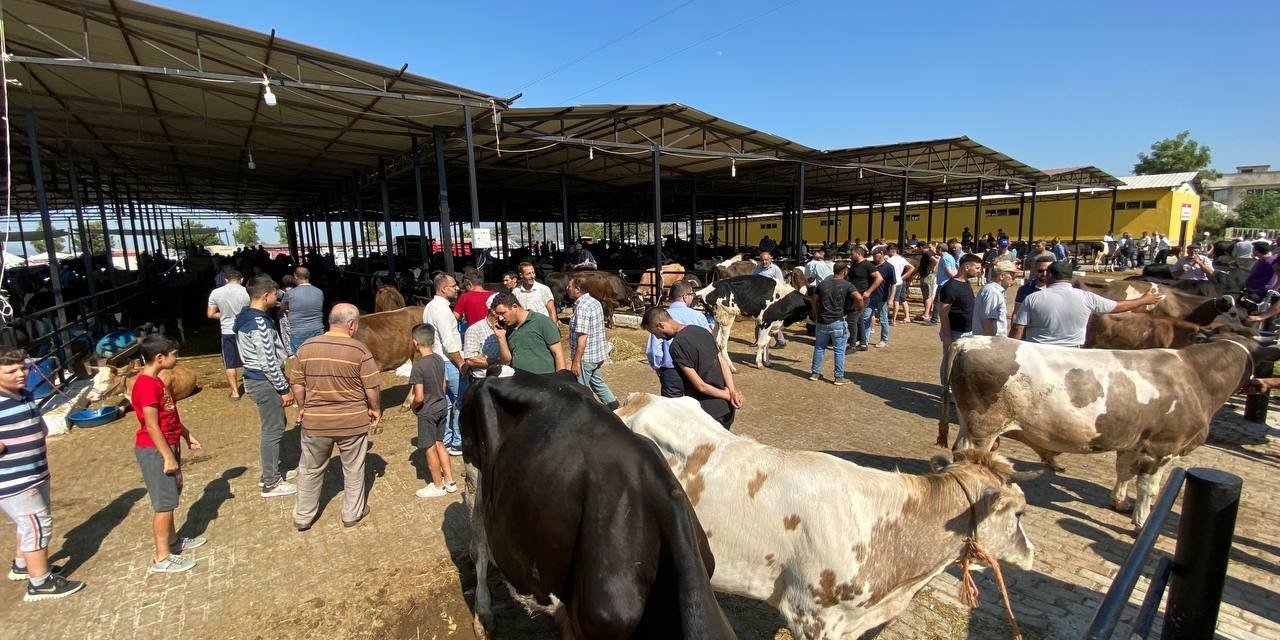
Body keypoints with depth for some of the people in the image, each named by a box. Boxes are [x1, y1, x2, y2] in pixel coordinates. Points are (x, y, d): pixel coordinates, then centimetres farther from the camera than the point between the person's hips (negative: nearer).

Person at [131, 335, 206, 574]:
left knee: (171, 494, 20)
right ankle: (162, 558, 8)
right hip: (154, 451, -10)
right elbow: (152, 426, -23)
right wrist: (168, 457, -20)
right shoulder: (147, 385, -22)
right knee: (165, 503, -2)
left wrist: (187, 435, 20)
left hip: (167, 445, 10)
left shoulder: (155, 381, 8)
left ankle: (172, 540, 35)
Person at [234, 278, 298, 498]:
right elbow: (268, 362, -23)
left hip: (255, 379, 10)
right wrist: (284, 389, -17)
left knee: (274, 426, 21)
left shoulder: (246, 318, 10)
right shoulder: (259, 323, -22)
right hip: (264, 382, -10)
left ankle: (270, 471, 33)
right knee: (273, 431, -1)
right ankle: (271, 484, 9)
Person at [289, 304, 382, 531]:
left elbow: (297, 385, 3)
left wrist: (305, 408, 18)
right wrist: (376, 410, 4)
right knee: (353, 470, 16)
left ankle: (302, 517, 33)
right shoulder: (359, 350, -15)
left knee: (310, 470, 21)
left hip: (315, 421, 3)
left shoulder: (307, 347, -4)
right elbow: (373, 388, -12)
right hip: (353, 421, -3)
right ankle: (352, 513, 29)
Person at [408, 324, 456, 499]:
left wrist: (412, 405, -3)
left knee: (429, 449, 9)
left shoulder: (418, 366, -23)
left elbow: (419, 397, -22)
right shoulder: (440, 360, -2)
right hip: (442, 407, 7)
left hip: (427, 412, -7)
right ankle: (450, 481, 26)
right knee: (439, 444, 20)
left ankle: (438, 486, 23)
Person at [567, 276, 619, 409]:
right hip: (598, 353, 9)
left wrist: (576, 361, -21)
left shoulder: (581, 307, -21)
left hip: (585, 357, -9)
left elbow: (582, 337, -25)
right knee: (597, 381, 23)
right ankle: (614, 407, 27)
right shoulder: (595, 302, 7)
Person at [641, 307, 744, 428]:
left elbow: (700, 385, -18)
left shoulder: (677, 345, -19)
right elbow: (723, 362, 2)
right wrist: (732, 392, -8)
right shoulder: (701, 330, 5)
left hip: (709, 412, -8)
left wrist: (729, 396, -7)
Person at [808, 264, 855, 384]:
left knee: (819, 348, 16)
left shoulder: (822, 284, 8)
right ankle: (839, 377, 9)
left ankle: (815, 373, 23)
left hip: (822, 322, 4)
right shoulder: (846, 285, -5)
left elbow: (813, 301, 12)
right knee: (839, 351, 5)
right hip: (838, 323, -4)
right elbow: (858, 297, -18)